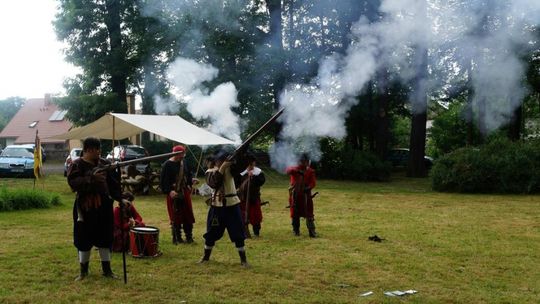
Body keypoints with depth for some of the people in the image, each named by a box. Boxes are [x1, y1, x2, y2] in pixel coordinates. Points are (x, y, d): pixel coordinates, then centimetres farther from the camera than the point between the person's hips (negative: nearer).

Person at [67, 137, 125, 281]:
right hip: (85, 207, -4)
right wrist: (92, 178, -29)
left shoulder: (104, 164, 6)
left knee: (105, 238, 8)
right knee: (84, 239, 5)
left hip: (103, 206, 4)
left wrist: (120, 198, -1)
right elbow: (73, 182, -21)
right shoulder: (77, 165, -7)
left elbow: (113, 183, 10)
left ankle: (107, 269, 20)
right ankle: (83, 270, 21)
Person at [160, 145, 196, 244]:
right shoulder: (167, 165, -12)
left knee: (188, 215, 9)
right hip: (174, 194, -5)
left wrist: (192, 180, -4)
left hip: (185, 193, 6)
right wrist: (169, 191, -26)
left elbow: (188, 174, 18)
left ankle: (189, 237, 21)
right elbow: (163, 181, -14)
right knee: (175, 217, 1)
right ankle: (177, 238, 13)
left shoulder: (183, 162, 5)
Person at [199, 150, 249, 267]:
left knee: (238, 233, 0)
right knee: (211, 232, 11)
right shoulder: (210, 171, -2)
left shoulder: (230, 168, 0)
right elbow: (213, 183, -21)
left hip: (232, 204, 0)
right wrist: (222, 168, -23)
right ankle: (206, 256, 29)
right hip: (217, 206, 0)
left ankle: (243, 260, 10)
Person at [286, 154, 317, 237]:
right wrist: (297, 170, -38)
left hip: (306, 195, -1)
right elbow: (288, 170, -21)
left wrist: (308, 188, -26)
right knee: (295, 213, 9)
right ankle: (296, 230, 22)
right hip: (295, 195, 1)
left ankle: (312, 231, -3)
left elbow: (313, 183, -5)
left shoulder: (310, 171, 3)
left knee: (309, 213, -5)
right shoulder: (294, 169, 3)